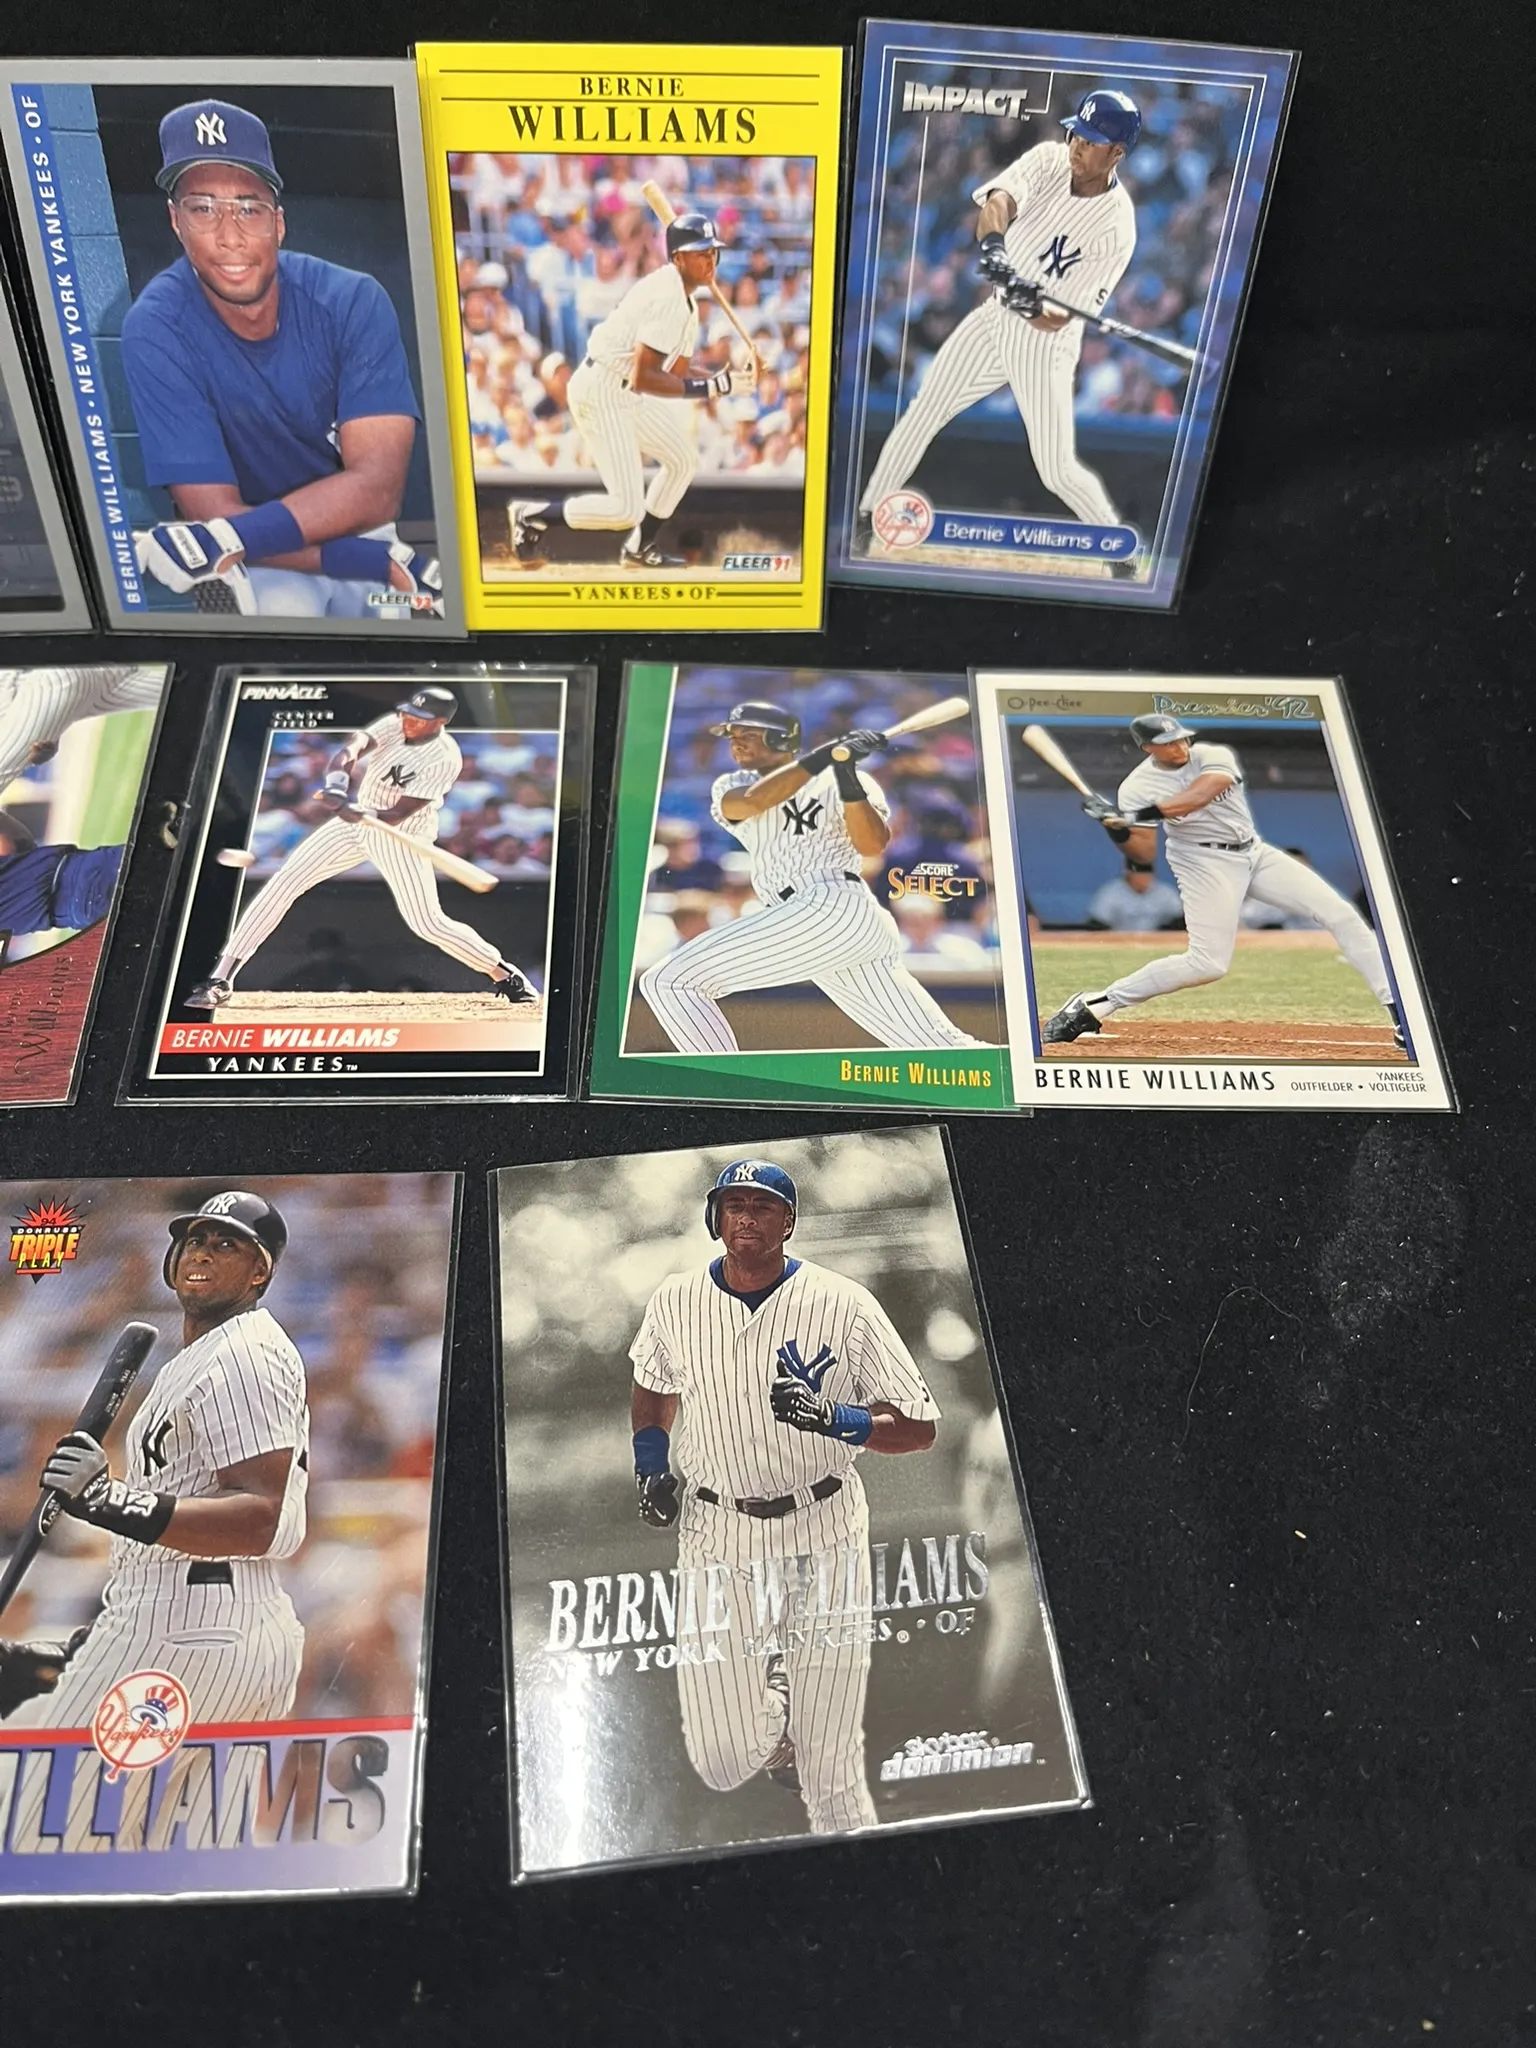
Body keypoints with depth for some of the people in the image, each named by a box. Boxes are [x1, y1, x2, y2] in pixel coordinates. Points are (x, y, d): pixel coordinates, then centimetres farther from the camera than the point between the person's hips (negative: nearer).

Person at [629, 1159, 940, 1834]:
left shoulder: (844, 1303, -10)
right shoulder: (674, 1302, -1)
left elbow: (920, 1426, -9)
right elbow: (652, 1387, 20)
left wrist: (837, 1418, -25)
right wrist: (650, 1461, 4)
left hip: (825, 1535, -2)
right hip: (714, 1536, 2)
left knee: (830, 1768, 2)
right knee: (722, 1763, 4)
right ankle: (769, 1708, 39)